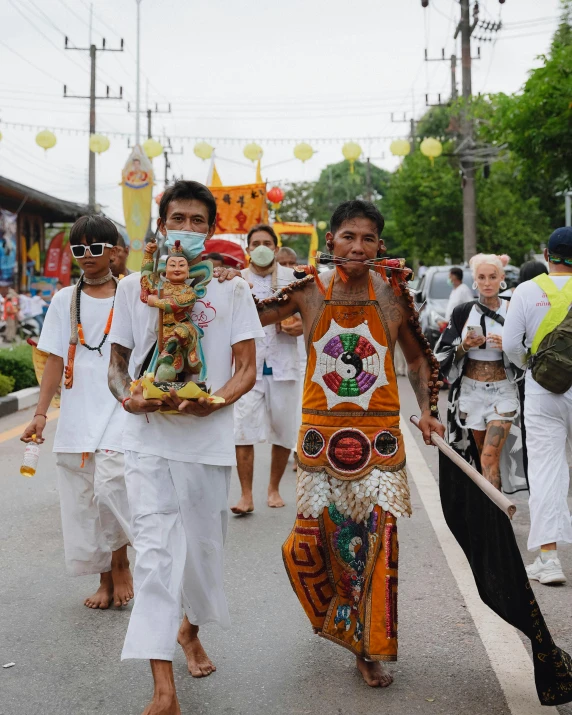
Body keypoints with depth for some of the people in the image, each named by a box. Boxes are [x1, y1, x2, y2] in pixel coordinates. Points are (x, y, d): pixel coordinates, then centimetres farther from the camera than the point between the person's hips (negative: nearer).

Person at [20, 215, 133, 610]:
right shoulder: (65, 300, 8)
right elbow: (56, 360, 6)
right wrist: (41, 412, -1)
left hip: (120, 410, -3)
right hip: (77, 414, 3)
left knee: (110, 487, -17)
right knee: (83, 500, 6)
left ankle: (121, 564, 10)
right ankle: (105, 580, 22)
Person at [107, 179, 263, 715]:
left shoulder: (230, 289, 4)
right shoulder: (134, 287, 7)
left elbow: (246, 369, 2)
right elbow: (117, 361, 11)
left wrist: (213, 402, -19)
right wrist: (127, 397, -12)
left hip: (208, 438, 1)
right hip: (148, 437, -1)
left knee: (204, 546, 13)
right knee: (155, 550, -10)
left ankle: (190, 630, 43)